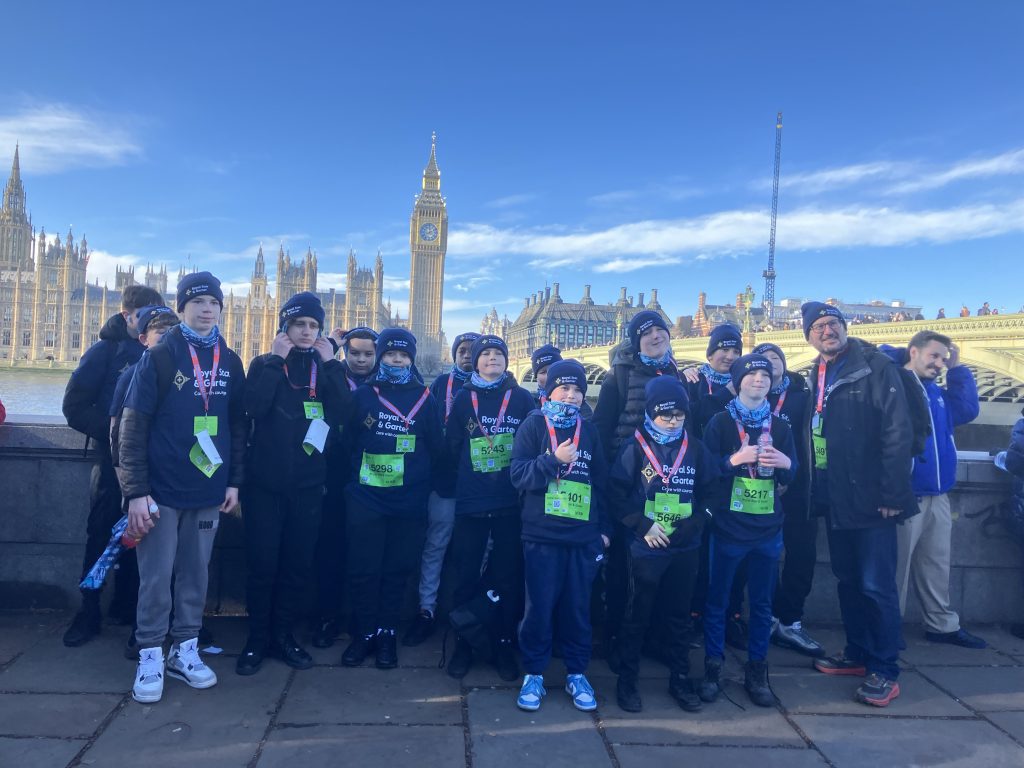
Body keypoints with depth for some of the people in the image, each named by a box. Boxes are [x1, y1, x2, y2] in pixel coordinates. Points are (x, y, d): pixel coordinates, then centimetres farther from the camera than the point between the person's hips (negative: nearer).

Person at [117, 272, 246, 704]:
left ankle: (185, 650, 26)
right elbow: (133, 426, -8)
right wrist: (136, 491, -12)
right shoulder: (159, 357, -5)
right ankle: (150, 656, 19)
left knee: (196, 574, 12)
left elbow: (238, 425, 11)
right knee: (156, 577, 5)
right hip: (161, 490, -3)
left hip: (209, 491, 4)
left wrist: (234, 480, 6)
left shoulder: (230, 362, 7)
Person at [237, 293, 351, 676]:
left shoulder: (325, 368, 7)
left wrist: (331, 363, -12)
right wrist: (276, 360, -14)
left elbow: (342, 412, -10)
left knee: (298, 562, 7)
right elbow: (255, 406, -17)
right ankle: (257, 638, 17)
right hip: (265, 481, -2)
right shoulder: (264, 364, 3)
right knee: (262, 562, 2)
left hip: (308, 483, 2)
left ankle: (283, 634, 22)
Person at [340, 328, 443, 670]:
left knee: (397, 570, 8)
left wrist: (418, 477, 1)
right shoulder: (362, 395, 4)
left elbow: (437, 450, 6)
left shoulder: (425, 400, 4)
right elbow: (348, 441, 8)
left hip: (408, 502, 0)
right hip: (365, 499, 0)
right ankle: (364, 632, 17)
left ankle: (387, 633, 21)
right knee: (363, 569, 2)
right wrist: (357, 474, 3)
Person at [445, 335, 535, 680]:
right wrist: (472, 475, 0)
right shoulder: (463, 399, 6)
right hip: (471, 502, 1)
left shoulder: (522, 399, 3)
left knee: (508, 577, 6)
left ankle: (504, 645, 20)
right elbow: (452, 447, 5)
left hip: (511, 503, 0)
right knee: (466, 576, 6)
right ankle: (462, 644, 21)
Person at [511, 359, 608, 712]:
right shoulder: (533, 425, 0)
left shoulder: (589, 431, 10)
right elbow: (518, 475, -9)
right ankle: (533, 673, 18)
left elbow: (601, 483, 13)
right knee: (539, 606, 3)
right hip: (541, 536, -2)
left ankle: (577, 673, 23)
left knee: (578, 607, 8)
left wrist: (604, 528, 10)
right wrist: (553, 459, -22)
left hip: (584, 537, 3)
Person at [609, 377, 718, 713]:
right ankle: (626, 680, 21)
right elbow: (616, 494, -8)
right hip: (646, 547, -3)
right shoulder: (635, 447, -5)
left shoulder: (695, 448, 3)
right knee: (637, 615, 8)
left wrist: (692, 524, -8)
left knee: (679, 615, 15)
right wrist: (643, 526, -14)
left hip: (685, 548, 3)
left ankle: (680, 679, 29)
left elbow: (708, 493, 5)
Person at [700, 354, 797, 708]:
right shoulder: (720, 422, -2)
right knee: (717, 599, 4)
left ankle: (756, 671, 22)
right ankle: (713, 667, 18)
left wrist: (786, 463, -10)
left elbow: (792, 475, 11)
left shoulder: (779, 426, 9)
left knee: (762, 602, 9)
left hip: (768, 529, 3)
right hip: (728, 526, -3)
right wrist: (736, 459, -21)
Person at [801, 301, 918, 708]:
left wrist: (892, 494, -19)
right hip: (836, 501, 7)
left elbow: (897, 432, -16)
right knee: (849, 581, 16)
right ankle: (858, 654, 30)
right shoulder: (816, 376, 10)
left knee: (876, 586, -1)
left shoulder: (876, 367, -11)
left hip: (871, 500, -7)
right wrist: (814, 488, 9)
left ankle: (885, 672, 10)